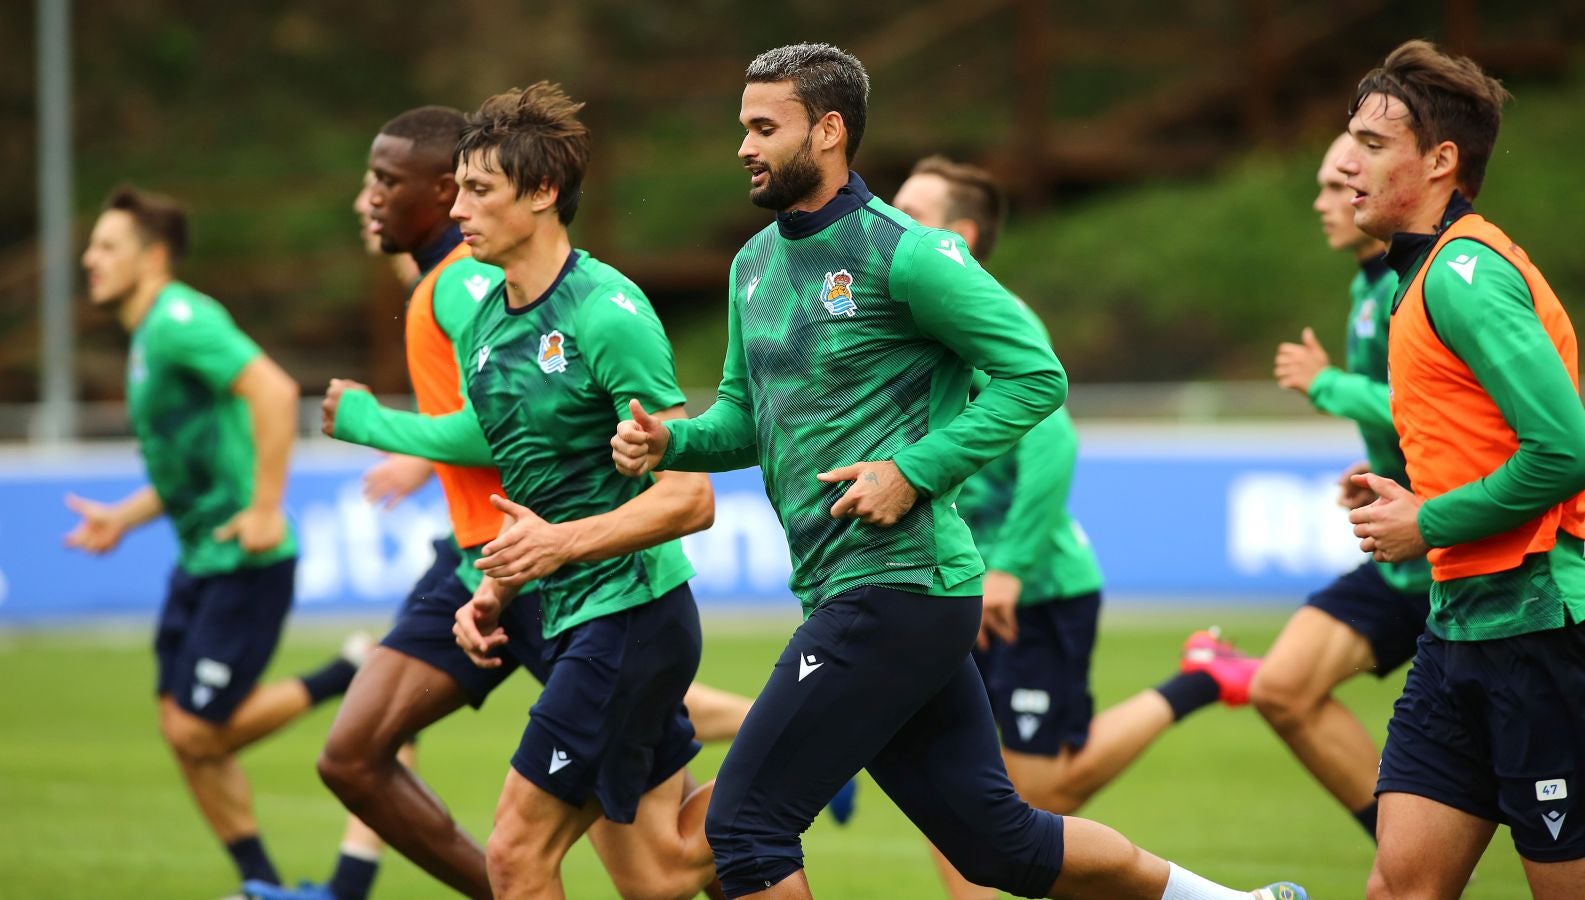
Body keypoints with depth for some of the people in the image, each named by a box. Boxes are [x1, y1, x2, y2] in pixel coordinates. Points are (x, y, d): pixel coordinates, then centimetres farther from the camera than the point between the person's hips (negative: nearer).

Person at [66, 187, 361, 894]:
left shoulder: (178, 321, -16)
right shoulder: (149, 334, 16)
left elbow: (274, 391, -28)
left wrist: (265, 508, -28)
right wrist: (121, 520, 17)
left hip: (243, 560, -10)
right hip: (198, 561, 10)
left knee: (197, 731, -9)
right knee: (183, 732, 8)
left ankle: (352, 679, 3)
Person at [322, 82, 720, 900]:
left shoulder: (607, 314, -16)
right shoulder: (485, 325, 11)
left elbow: (687, 498, -19)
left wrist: (561, 543, -27)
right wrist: (498, 591, 8)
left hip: (628, 612, -9)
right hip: (563, 619, 9)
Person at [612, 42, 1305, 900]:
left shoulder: (903, 253, -11)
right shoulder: (755, 264, 14)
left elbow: (1036, 374, -11)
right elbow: (744, 413, 24)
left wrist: (914, 472, -17)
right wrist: (668, 441, 3)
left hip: (897, 587, -8)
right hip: (846, 593, 8)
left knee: (746, 820, -10)